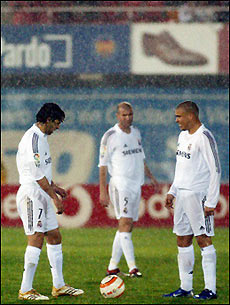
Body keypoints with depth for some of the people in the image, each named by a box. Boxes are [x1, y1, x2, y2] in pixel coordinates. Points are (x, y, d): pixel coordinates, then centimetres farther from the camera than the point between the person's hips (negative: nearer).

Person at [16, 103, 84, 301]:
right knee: (36, 239, -12)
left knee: (54, 237, 11)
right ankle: (26, 290, -10)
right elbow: (37, 174, -21)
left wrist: (54, 187, 21)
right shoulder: (32, 138, -16)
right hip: (32, 194, -10)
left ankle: (59, 286, 17)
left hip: (42, 194, 10)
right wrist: (55, 197, -19)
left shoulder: (41, 137, 17)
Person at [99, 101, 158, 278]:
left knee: (127, 227, 6)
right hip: (120, 183, -7)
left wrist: (150, 176, 21)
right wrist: (103, 191, -11)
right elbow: (103, 164, -6)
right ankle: (132, 268, -24)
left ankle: (113, 267, 12)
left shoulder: (136, 133, 14)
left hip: (136, 184, 7)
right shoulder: (111, 136, -6)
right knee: (125, 222, -16)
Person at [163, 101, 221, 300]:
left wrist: (211, 202, -18)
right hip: (181, 194, 9)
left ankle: (210, 289, -7)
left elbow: (215, 170, -15)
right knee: (183, 240, 9)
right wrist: (172, 192, 20)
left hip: (198, 195, -9)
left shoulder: (204, 138, -13)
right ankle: (185, 287, 14)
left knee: (203, 239, -8)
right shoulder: (183, 136, 14)